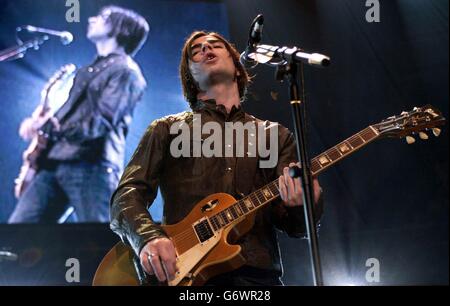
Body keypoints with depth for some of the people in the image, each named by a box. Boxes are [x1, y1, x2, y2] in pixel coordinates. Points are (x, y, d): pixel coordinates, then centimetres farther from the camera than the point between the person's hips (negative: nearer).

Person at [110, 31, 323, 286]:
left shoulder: (276, 135, 22)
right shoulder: (168, 129, 18)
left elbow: (296, 227, 14)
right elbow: (127, 196, 7)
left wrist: (304, 206, -9)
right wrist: (149, 237, -14)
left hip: (258, 275, 3)